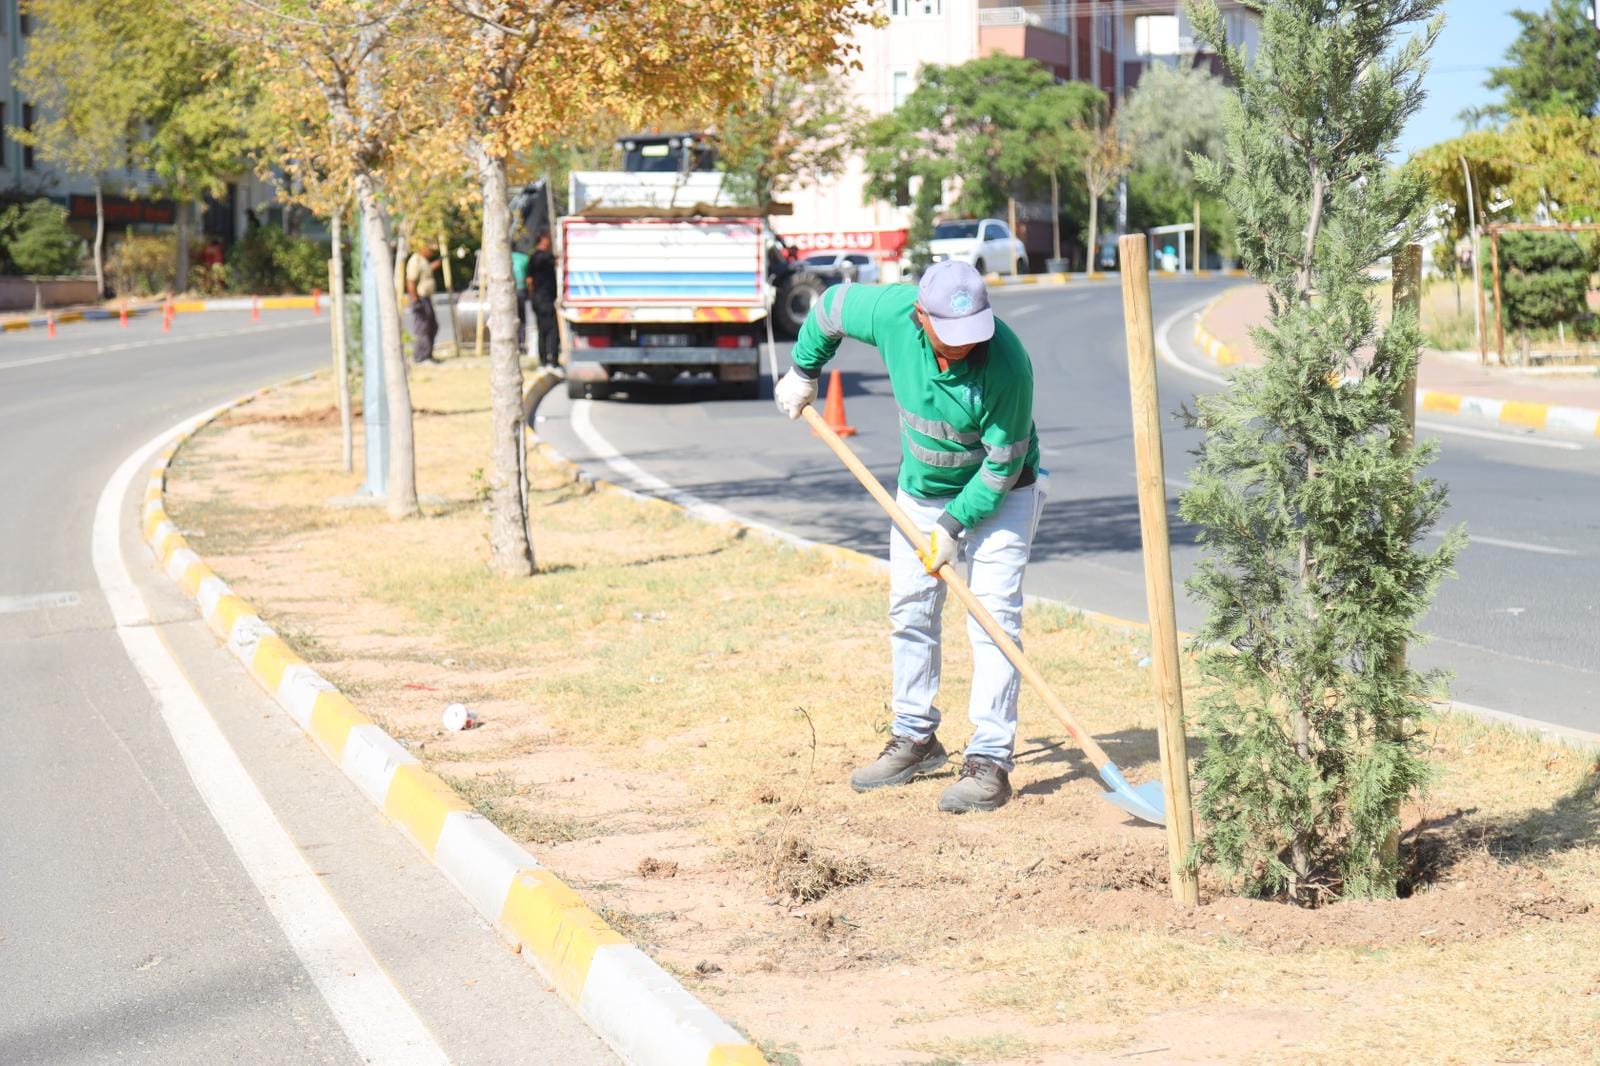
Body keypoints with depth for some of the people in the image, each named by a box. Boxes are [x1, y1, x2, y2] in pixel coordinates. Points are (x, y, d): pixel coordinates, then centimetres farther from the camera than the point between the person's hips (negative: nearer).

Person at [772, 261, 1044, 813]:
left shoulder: (1006, 362, -34)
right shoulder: (891, 312, -25)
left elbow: (1003, 464, -25)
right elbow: (831, 306, -1)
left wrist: (954, 527, -22)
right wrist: (804, 371, 9)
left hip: (999, 494, -5)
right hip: (921, 491, 5)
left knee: (994, 616, -13)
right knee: (909, 610, 11)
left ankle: (990, 762, -12)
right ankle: (915, 740, 26)